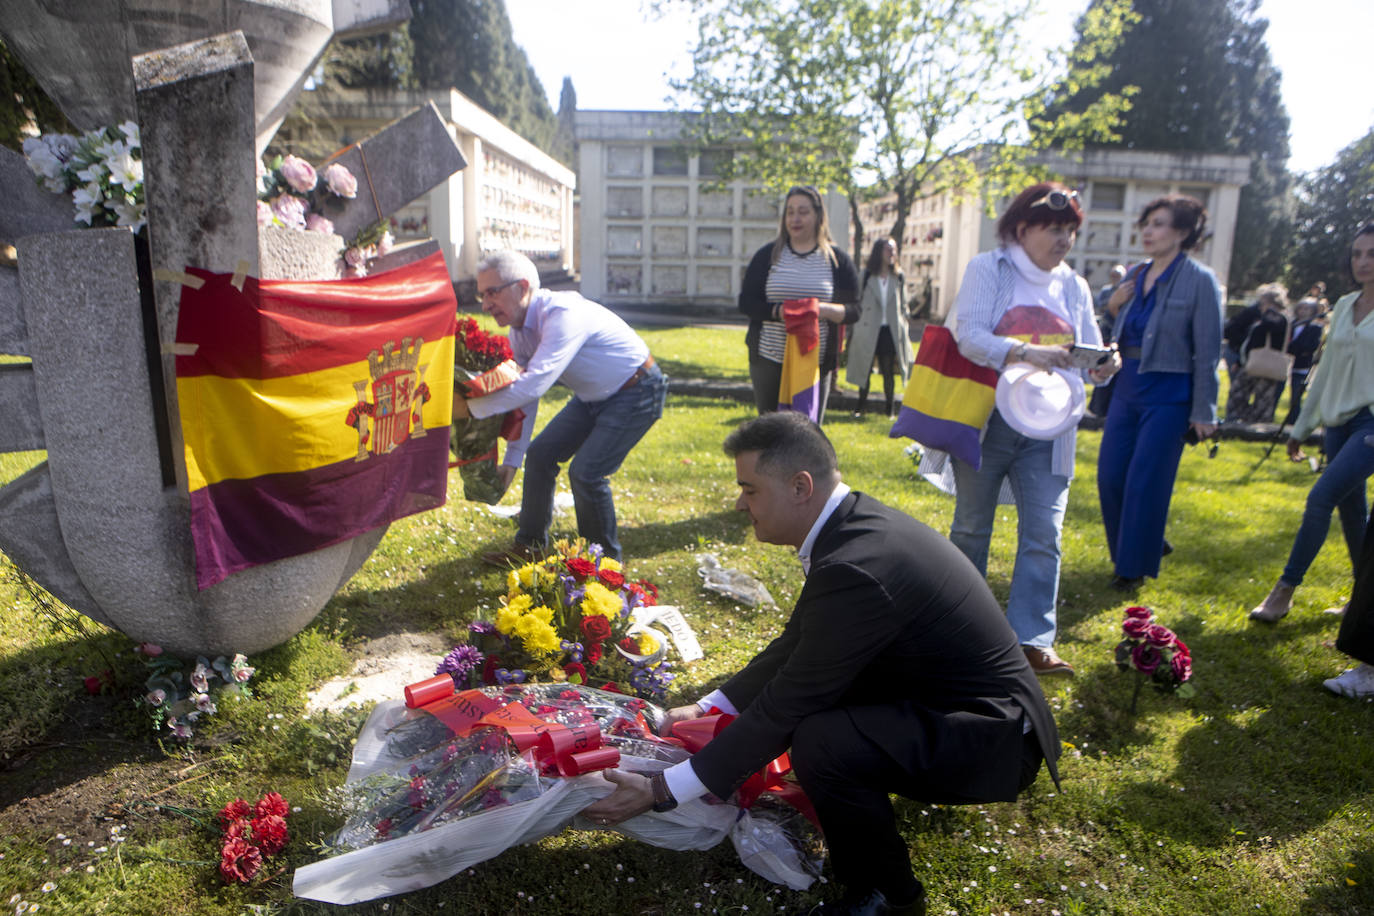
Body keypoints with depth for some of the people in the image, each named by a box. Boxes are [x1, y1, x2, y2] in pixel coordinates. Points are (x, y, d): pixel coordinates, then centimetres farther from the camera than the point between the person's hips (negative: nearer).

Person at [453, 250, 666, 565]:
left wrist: (469, 407, -35)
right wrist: (512, 458, 5)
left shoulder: (564, 315, -32)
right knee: (539, 455, 4)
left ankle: (604, 559, 7)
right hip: (593, 396, 9)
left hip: (636, 393, -9)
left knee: (586, 472, -16)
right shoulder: (520, 328, -3)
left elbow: (535, 384, -41)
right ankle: (529, 546, 21)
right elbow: (524, 394, 4)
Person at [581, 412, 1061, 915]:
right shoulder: (855, 519, -1)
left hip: (993, 737, -9)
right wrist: (710, 706, 8)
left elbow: (787, 705, -25)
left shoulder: (856, 568, -30)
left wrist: (660, 792, -18)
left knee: (820, 741, -30)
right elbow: (797, 643, 9)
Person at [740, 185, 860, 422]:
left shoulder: (837, 260, 5)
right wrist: (778, 311, -17)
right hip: (768, 360, 1)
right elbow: (746, 302, 1)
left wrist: (824, 309, -19)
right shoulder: (768, 255, 6)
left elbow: (854, 311, 2)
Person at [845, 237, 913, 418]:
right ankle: (860, 407, 18)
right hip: (868, 332, -1)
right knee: (865, 370, 6)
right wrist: (854, 330, -3)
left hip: (891, 331, 1)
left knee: (888, 372, 4)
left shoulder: (899, 278, 7)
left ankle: (889, 409, 13)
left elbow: (903, 306, 11)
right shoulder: (866, 276, 1)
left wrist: (904, 331, 4)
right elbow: (857, 303, 2)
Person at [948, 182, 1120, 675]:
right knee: (971, 527, 9)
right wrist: (1026, 352, -29)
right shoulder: (988, 269, 0)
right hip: (987, 418, -3)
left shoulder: (1074, 286, 14)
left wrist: (1104, 367, -11)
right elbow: (969, 337, -14)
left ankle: (1033, 639, 3)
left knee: (1044, 533, -3)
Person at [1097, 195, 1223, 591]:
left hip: (1167, 397, -6)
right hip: (1126, 390, 6)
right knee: (1110, 476, 8)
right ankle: (1124, 554, 28)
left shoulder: (1199, 280, -7)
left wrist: (1203, 413, -10)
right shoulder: (1136, 276, 10)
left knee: (1145, 483, -3)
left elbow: (1207, 351, -9)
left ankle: (1134, 567, 13)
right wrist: (1114, 305, 2)